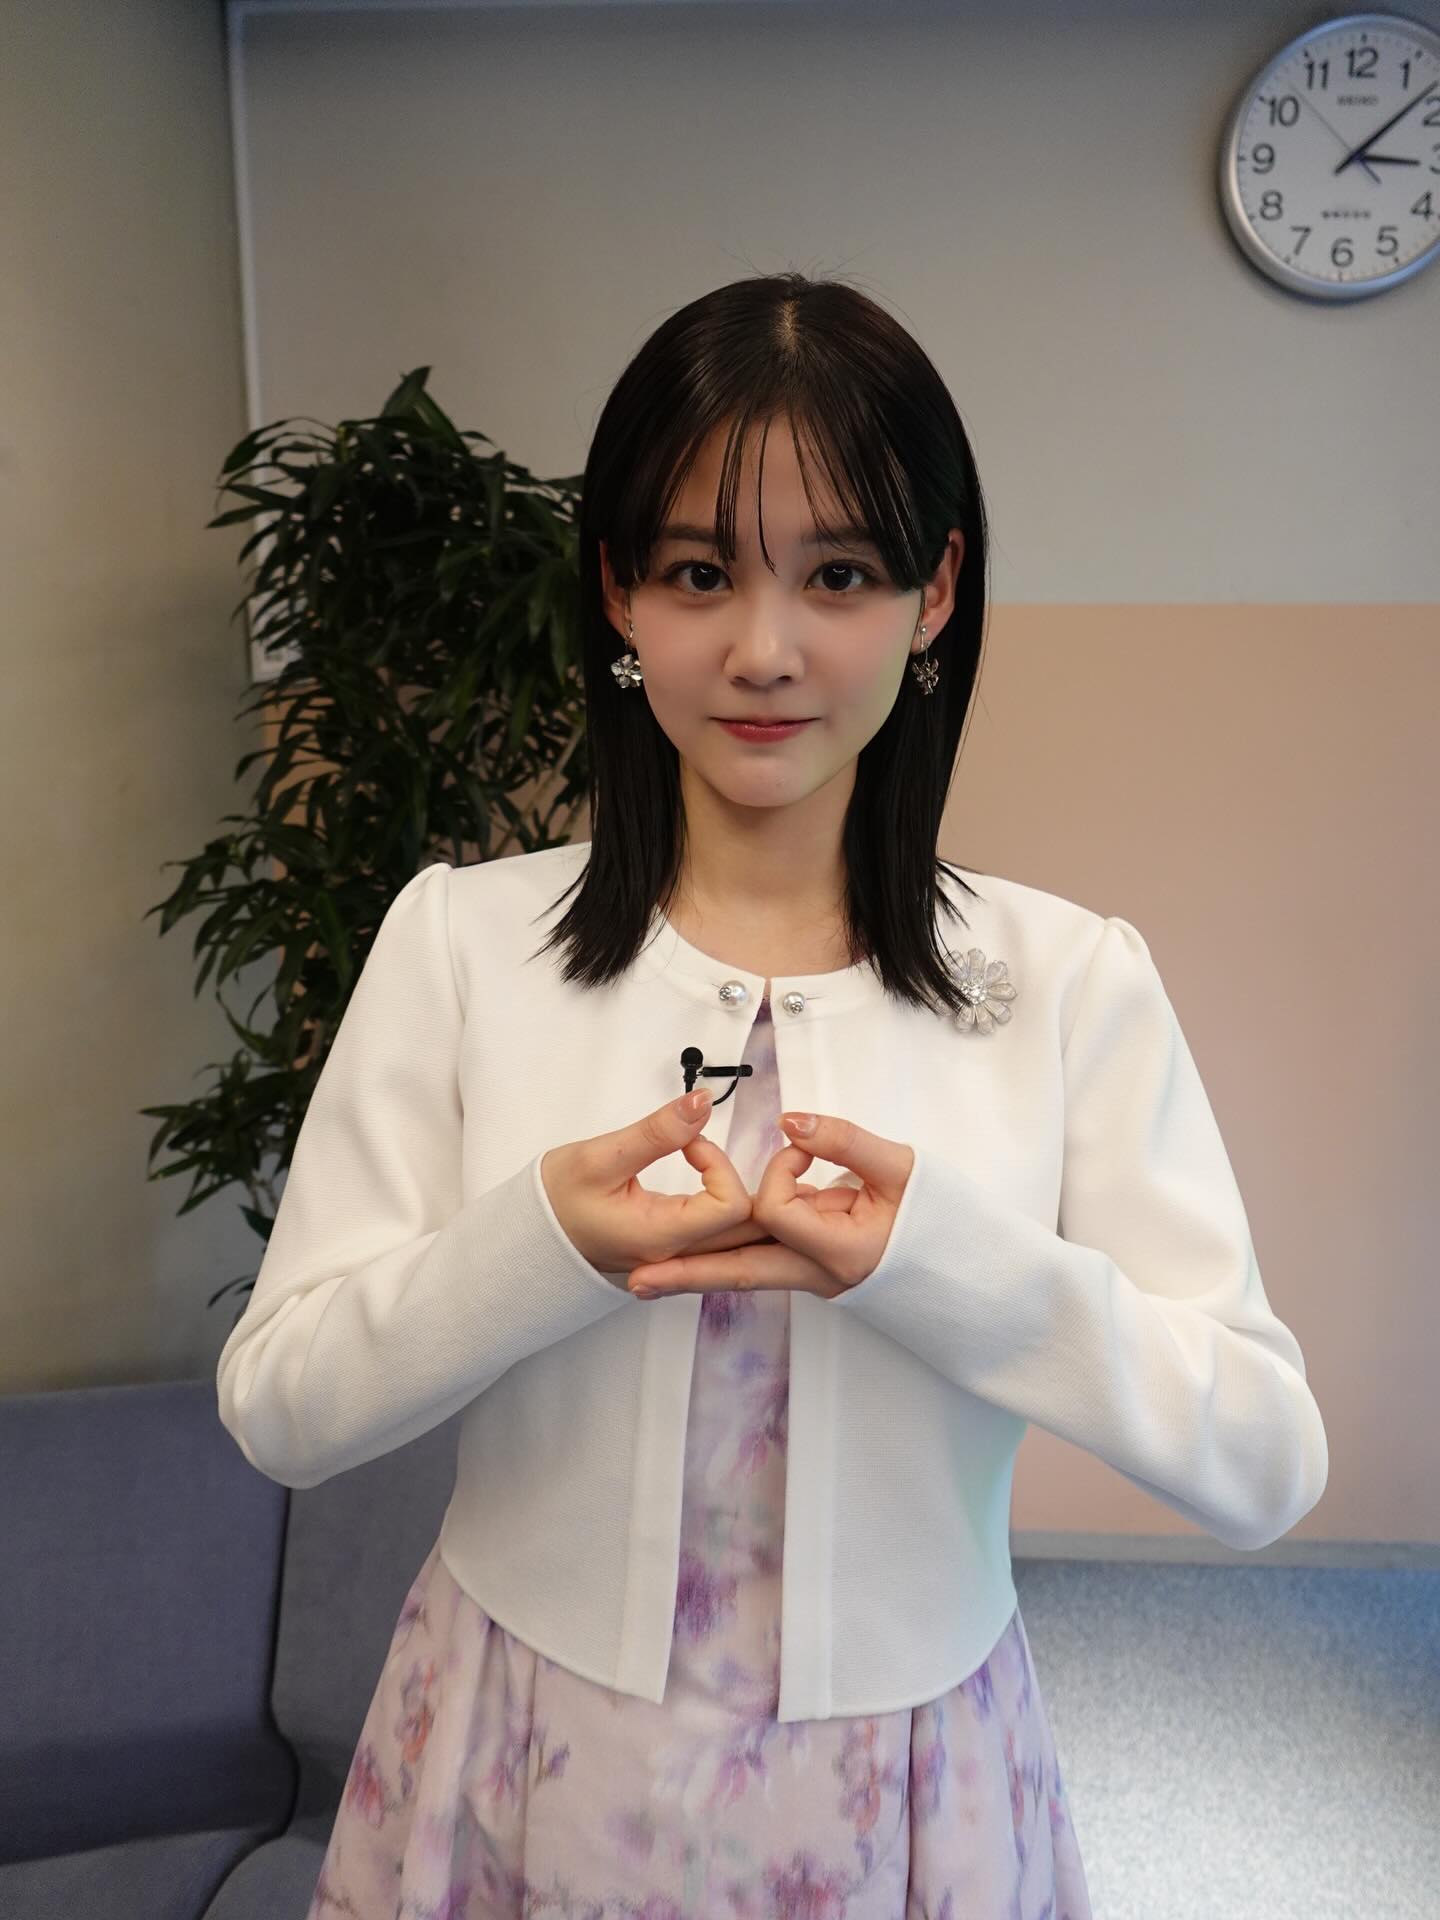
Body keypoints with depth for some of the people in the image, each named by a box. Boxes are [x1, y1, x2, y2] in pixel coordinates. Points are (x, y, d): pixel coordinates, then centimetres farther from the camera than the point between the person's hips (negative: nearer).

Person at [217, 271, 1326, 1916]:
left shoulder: (1072, 979, -12)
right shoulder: (458, 936, -12)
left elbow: (1265, 1465, -12)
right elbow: (274, 1409, -10)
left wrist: (950, 1255, -27)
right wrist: (542, 1243, -27)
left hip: (897, 1781, 0)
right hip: (525, 1770, 1)